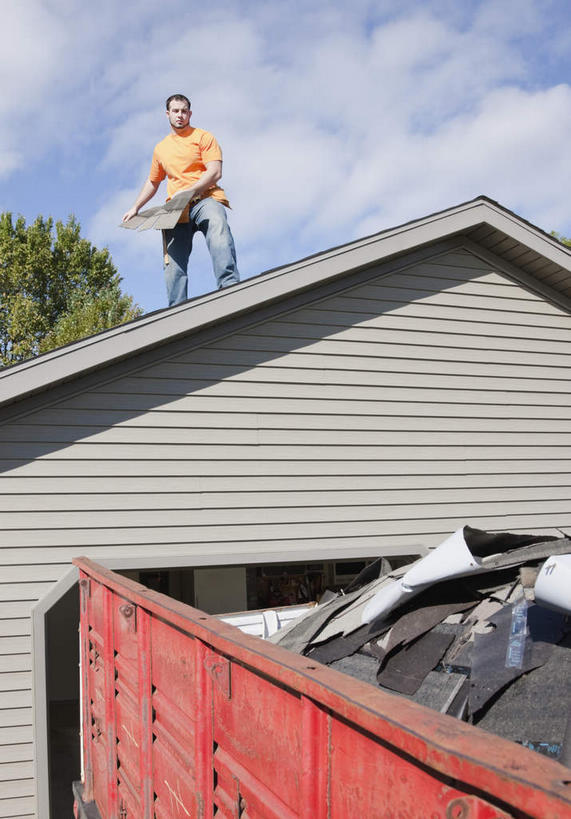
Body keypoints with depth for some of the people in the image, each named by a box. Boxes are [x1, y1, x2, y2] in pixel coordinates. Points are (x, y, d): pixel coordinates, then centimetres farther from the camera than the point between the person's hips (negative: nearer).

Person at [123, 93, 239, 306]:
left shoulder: (203, 137, 10)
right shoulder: (160, 148, 26)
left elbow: (215, 172, -3)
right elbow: (152, 182, 37)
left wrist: (190, 191, -16)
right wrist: (135, 208, 25)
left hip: (205, 198, -4)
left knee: (218, 229, -37)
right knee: (174, 262, -12)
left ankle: (230, 286, -54)